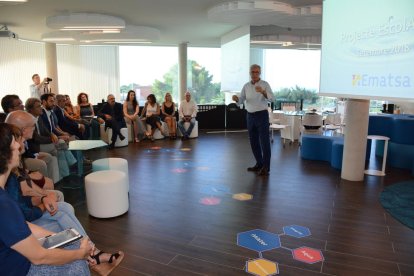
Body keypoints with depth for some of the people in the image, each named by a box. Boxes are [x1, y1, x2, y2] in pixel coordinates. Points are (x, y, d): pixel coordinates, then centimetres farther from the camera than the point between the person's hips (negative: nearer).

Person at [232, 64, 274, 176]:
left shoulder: (265, 84, -6)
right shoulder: (246, 86, 8)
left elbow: (271, 99, -20)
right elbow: (241, 100, 5)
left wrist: (263, 92, -38)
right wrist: (236, 98, -19)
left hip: (262, 115, -5)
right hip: (250, 116, 5)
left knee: (264, 141, -5)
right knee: (253, 141, 10)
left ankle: (265, 167, -1)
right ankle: (259, 164, 22)